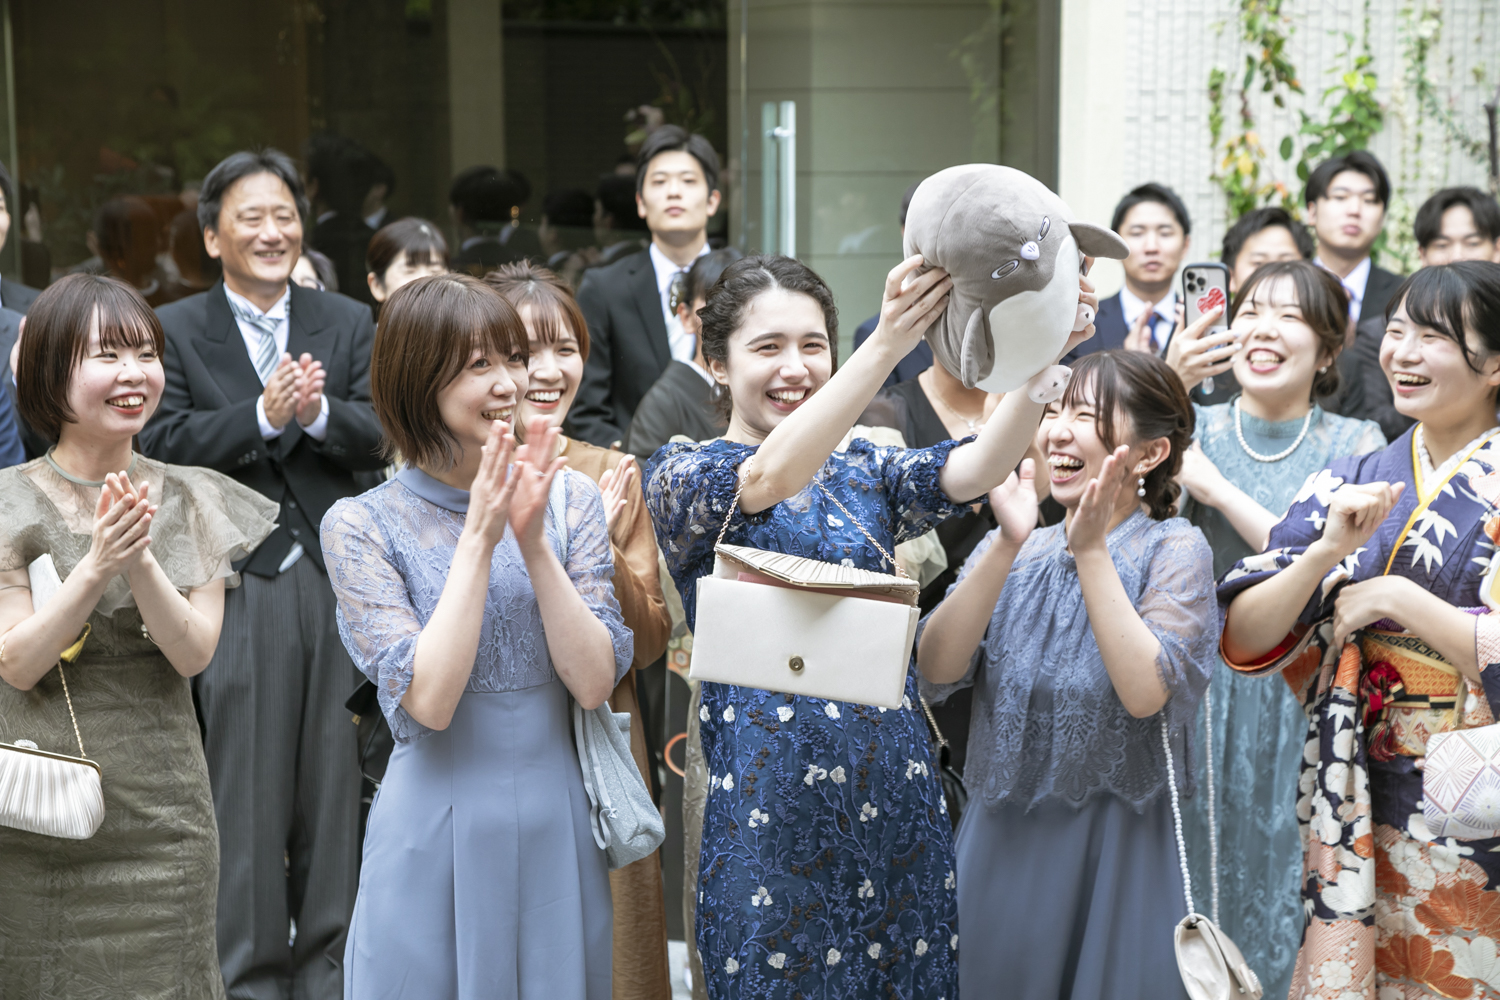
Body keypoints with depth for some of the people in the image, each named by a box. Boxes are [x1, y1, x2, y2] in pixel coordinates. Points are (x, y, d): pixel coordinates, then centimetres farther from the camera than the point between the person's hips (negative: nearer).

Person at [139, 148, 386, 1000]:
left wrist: (319, 411, -17)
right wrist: (263, 415, -19)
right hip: (237, 583, -2)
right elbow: (164, 442, -9)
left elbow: (381, 437, 1)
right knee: (246, 790, 1)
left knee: (335, 782, 9)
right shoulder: (175, 331, 3)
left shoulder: (348, 324, 11)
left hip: (336, 576, 3)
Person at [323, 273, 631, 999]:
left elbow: (595, 683, -6)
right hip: (437, 832, -2)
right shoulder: (363, 525, -5)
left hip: (555, 825, 3)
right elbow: (428, 700, -15)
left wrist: (533, 540, -15)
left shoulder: (569, 498, 2)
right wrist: (479, 538, -17)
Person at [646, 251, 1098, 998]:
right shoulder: (682, 476, -1)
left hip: (896, 792, 4)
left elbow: (979, 468, -7)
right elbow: (769, 477, -23)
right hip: (768, 803, -4)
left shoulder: (866, 475, 11)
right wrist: (886, 346, -35)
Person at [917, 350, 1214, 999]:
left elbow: (1145, 693, -22)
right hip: (1002, 841, 4)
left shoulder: (1173, 549, -5)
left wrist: (1091, 551, -21)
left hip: (1114, 845, -4)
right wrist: (1009, 545, -18)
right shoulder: (1012, 548, 6)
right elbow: (936, 669, -9)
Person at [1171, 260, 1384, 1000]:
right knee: (1193, 887, 7)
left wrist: (1219, 490, -14)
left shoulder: (1356, 447, -1)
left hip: (1301, 704, -1)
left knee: (1278, 880, 7)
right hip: (1199, 696, 1)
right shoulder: (1190, 429, 3)